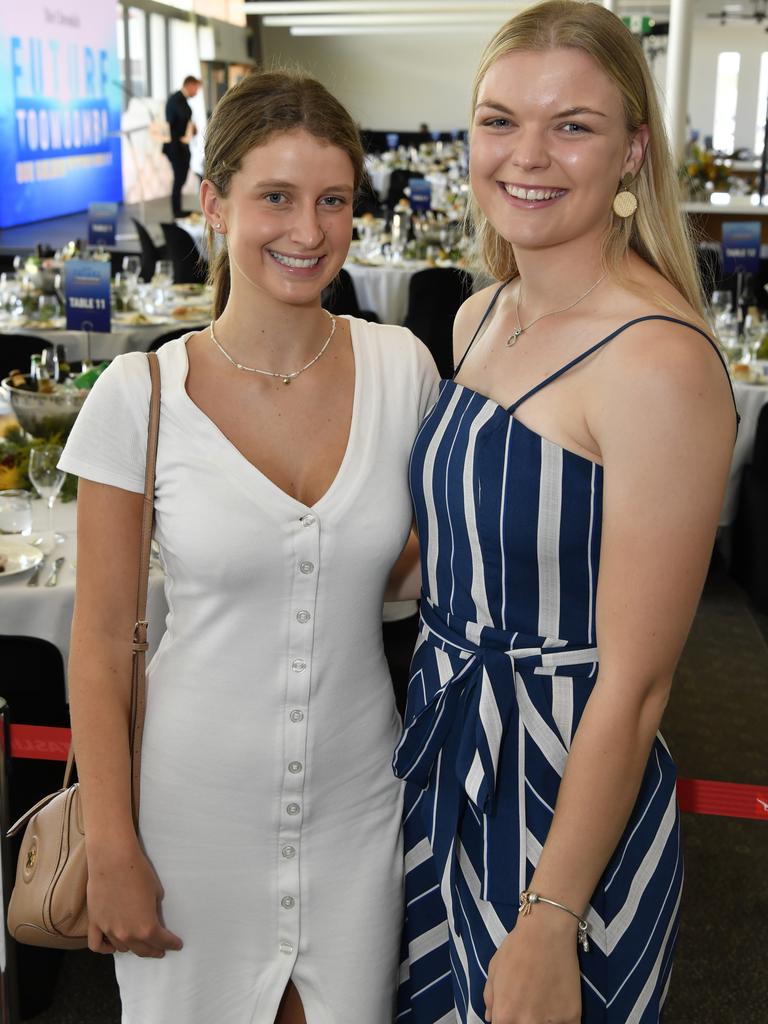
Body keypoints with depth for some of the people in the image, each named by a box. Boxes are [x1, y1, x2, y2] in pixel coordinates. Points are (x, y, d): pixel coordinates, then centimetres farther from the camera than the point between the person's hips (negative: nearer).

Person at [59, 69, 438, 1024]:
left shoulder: (402, 369, -6)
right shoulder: (138, 397, -13)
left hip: (357, 800, 2)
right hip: (196, 807, -2)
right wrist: (111, 850, -8)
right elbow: (100, 642, -8)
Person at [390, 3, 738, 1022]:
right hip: (445, 741, 8)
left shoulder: (659, 362, -24)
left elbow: (633, 685, -22)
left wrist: (548, 926, -18)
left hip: (570, 787, -7)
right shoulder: (480, 318, 2)